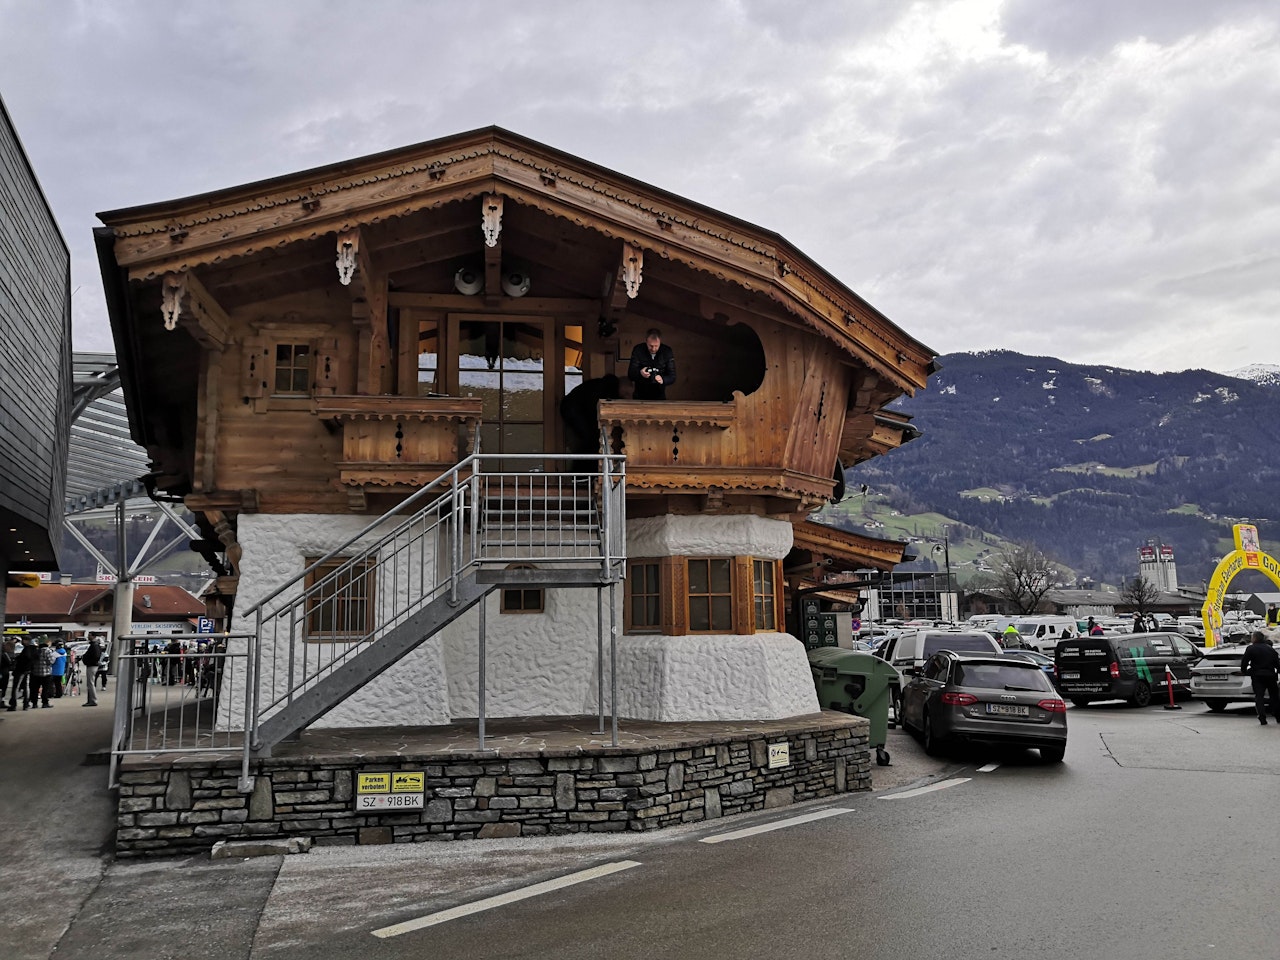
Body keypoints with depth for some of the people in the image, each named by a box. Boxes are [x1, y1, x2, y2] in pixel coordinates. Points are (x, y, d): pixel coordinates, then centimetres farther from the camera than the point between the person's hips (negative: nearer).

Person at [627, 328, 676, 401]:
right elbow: (630, 375, -15)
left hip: (659, 396, 1)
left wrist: (662, 380, -34)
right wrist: (640, 373, -38)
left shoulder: (667, 352, -10)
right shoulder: (638, 350, -12)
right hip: (640, 396, -1)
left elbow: (672, 376, -11)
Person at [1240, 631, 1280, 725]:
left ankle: (1262, 718, -13)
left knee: (1258, 696, -3)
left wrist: (1244, 671, 5)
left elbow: (1244, 662, -8)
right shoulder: (1271, 649, 10)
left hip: (1257, 676, -4)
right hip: (1270, 675, 4)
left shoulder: (1251, 648, -5)